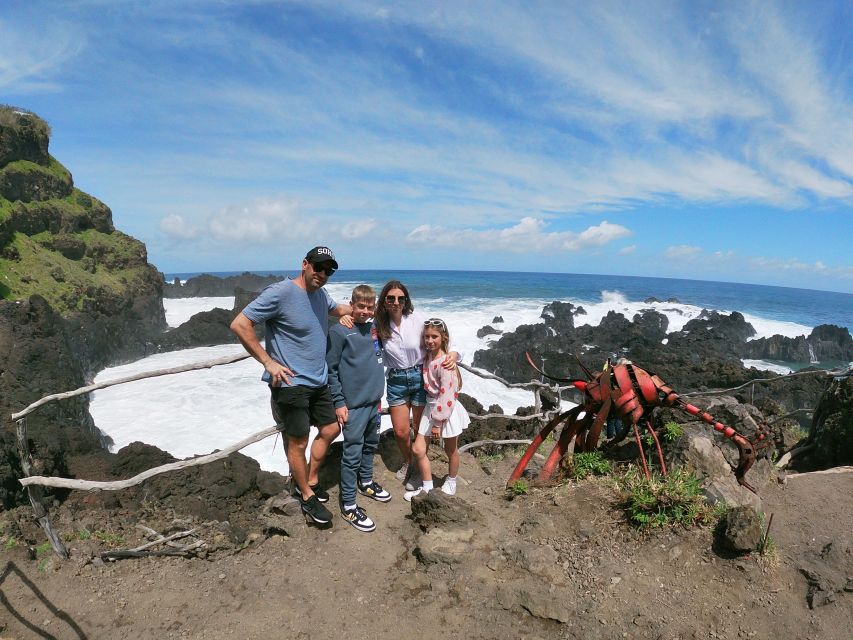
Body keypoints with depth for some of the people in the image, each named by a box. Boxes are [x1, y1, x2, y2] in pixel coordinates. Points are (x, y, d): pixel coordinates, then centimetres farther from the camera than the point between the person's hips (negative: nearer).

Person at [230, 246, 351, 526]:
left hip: (318, 382, 9)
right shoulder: (280, 293, -19)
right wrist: (268, 362, -19)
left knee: (330, 430, 18)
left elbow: (336, 309, 30)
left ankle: (310, 480, 39)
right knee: (298, 442, 5)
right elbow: (239, 325, -20)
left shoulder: (320, 294, 6)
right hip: (290, 383, -8)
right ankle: (308, 497, 26)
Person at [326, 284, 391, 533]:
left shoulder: (373, 328, 8)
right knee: (352, 453, -1)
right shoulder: (339, 331, -11)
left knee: (370, 445, 21)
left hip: (374, 401, 7)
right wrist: (339, 402, -12)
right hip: (353, 405, -7)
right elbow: (331, 370, -10)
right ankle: (348, 506, 11)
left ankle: (366, 482, 42)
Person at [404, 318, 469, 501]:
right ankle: (427, 487, 23)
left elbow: (446, 395, -22)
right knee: (417, 449, 5)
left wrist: (437, 422, -18)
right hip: (430, 406, 7)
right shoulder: (427, 357, -2)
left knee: (451, 450, 15)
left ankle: (451, 482, 39)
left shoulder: (445, 363, -23)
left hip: (446, 409, -7)